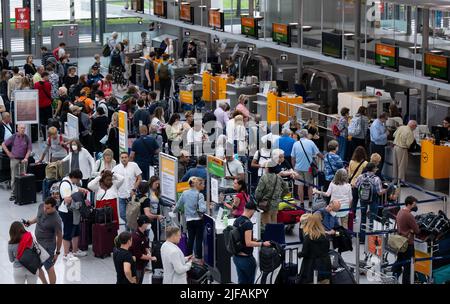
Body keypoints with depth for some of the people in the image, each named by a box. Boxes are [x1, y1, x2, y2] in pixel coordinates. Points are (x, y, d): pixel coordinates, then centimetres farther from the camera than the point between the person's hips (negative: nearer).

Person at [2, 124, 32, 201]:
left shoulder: (27, 138, 2)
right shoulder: (13, 137, -1)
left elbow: (29, 149, 4)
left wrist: (26, 158, -8)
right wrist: (8, 153, 0)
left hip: (23, 160, 1)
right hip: (14, 159, -1)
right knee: (14, 177, 0)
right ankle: (13, 194, 4)